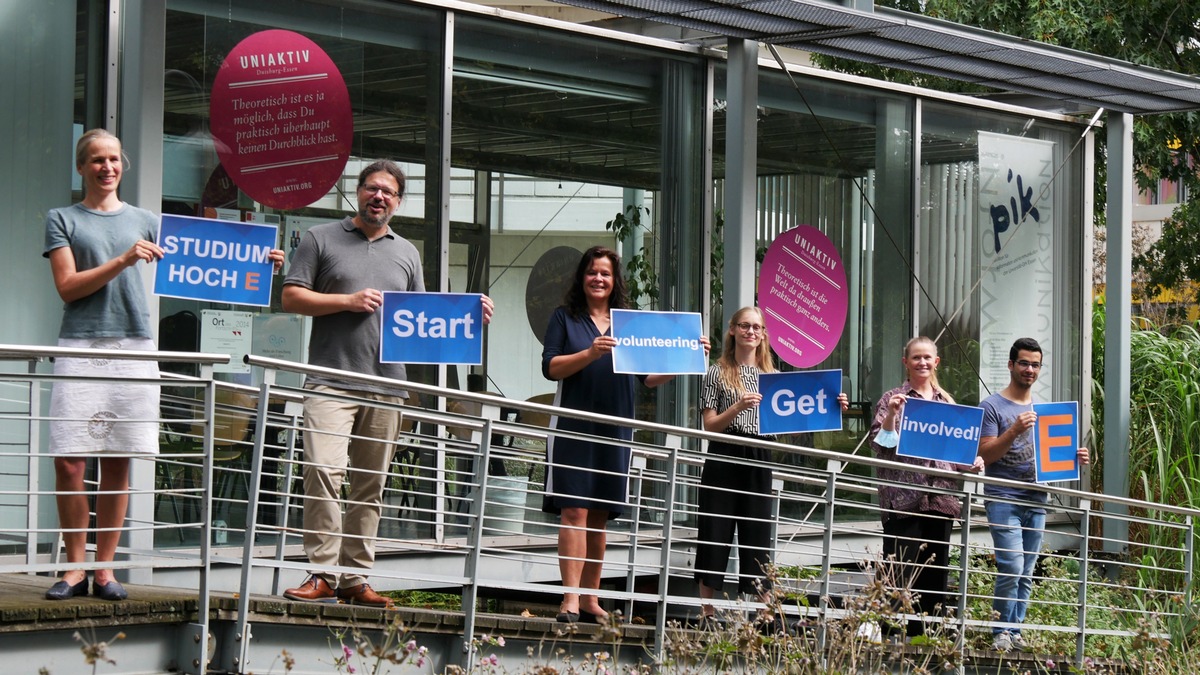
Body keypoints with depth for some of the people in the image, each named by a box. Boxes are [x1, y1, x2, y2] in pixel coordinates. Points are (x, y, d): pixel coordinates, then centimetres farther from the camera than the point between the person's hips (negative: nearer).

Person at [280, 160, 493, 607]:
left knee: (370, 486, 5)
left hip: (386, 386, 4)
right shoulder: (322, 239, 8)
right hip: (331, 382, -4)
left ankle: (355, 578, 9)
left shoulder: (406, 253, 19)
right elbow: (291, 298, 3)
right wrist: (348, 301, -8)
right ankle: (322, 574, -14)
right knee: (323, 471, -18)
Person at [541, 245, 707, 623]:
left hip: (614, 432, 3)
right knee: (575, 511, -10)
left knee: (600, 516, 7)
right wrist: (590, 353, -19)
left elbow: (649, 378, 13)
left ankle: (590, 597, 12)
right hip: (573, 429, -3)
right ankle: (571, 596, -13)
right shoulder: (566, 318, 6)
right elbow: (550, 367, -5)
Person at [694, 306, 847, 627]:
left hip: (758, 463, 3)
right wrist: (738, 407, -19)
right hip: (723, 460, -3)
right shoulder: (718, 372, 4)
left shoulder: (773, 377, 13)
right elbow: (710, 425, -3)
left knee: (757, 537, 4)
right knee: (715, 536, 0)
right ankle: (706, 614, 6)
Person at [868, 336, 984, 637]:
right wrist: (890, 415, -18)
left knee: (936, 572, 6)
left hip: (941, 498, 5)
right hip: (904, 498, -5)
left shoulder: (946, 401, 16)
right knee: (900, 572, -8)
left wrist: (971, 463, 3)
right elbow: (878, 445, -3)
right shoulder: (893, 399, 3)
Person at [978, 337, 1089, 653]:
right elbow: (986, 455, -9)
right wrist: (1014, 430, -23)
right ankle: (1001, 632, -5)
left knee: (1026, 574, 6)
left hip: (1037, 500, 6)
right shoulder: (993, 406, -2)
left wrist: (1076, 458, 1)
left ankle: (1015, 630, 11)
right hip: (1004, 499, -6)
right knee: (1012, 568, -14)